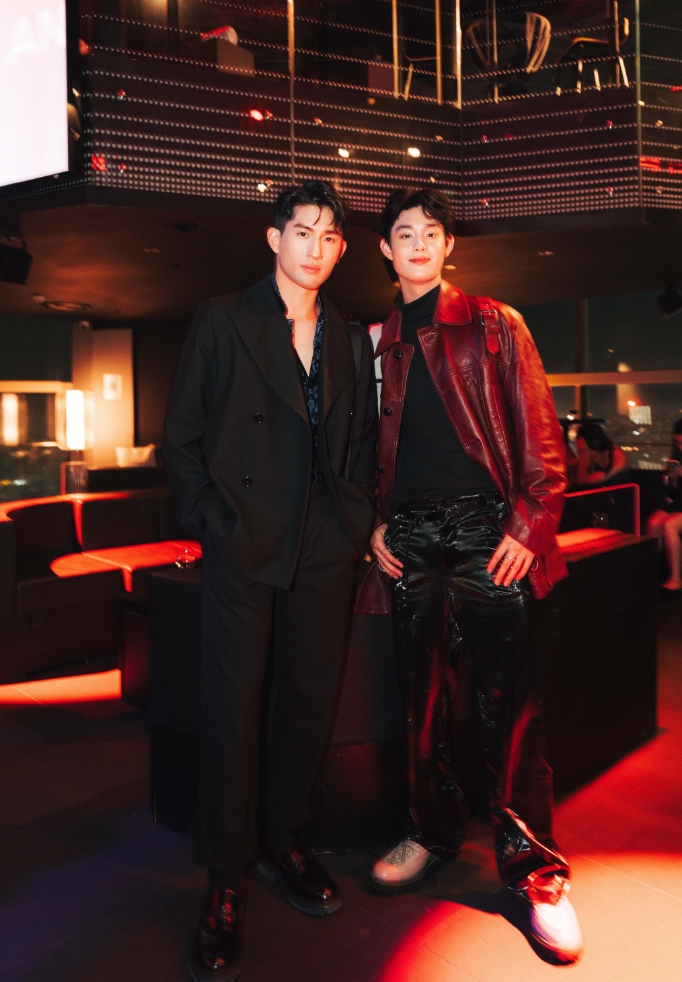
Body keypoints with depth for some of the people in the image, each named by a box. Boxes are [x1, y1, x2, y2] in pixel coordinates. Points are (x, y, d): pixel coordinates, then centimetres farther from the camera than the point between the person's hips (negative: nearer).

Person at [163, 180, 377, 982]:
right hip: (243, 547, -4)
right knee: (233, 709, -1)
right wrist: (208, 521, -6)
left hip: (325, 552, 4)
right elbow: (181, 436, 1)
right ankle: (224, 884, 13)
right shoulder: (223, 320, 3)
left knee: (309, 699, 11)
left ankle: (283, 842, 30)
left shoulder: (351, 341, 14)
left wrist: (360, 522, 6)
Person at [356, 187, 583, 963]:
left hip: (484, 528, -3)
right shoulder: (381, 344, 16)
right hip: (409, 538, 4)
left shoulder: (493, 325, 5)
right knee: (423, 694, 10)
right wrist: (376, 523, 6)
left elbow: (538, 435, 0)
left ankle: (532, 867, 8)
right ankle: (432, 831, 28)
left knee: (507, 698, -4)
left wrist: (530, 524, -10)